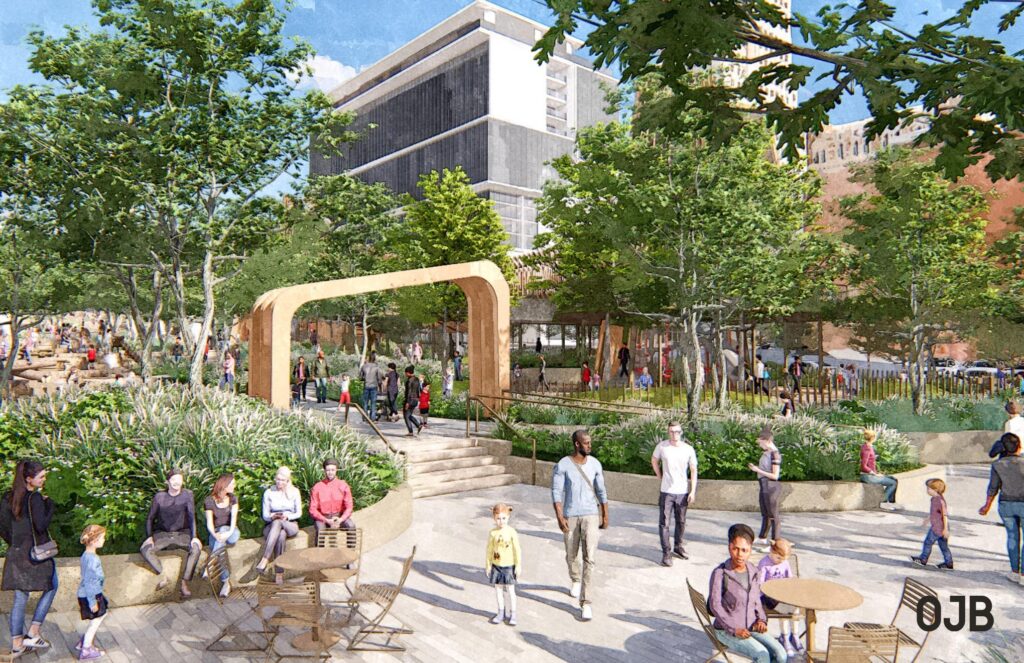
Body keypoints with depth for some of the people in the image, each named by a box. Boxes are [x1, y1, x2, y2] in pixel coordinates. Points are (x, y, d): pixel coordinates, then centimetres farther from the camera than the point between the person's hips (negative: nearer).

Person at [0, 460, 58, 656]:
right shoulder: (35, 498, -19)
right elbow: (41, 526, -22)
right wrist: (49, 504, -12)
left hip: (16, 552, 7)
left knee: (20, 598, 13)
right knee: (50, 588, 13)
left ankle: (17, 644, 18)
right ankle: (33, 634, 8)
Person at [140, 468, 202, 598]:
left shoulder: (187, 494, -8)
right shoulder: (159, 497, -6)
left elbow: (192, 516, -11)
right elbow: (150, 518, 2)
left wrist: (194, 537, -21)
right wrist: (149, 536, -12)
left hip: (182, 533, -1)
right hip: (162, 533, 1)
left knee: (197, 547, -30)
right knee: (144, 549, -28)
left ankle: (184, 583, -25)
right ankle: (163, 576, -16)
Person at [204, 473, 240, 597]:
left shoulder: (233, 498, 4)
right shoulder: (209, 501, -5)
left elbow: (234, 517, -11)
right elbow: (209, 523, -12)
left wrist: (230, 532, -30)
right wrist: (215, 535, -32)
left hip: (231, 532, 1)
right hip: (216, 532, -1)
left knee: (223, 529, -33)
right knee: (220, 550, -31)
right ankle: (226, 582, -31)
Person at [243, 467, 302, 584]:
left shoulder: (294, 492, 5)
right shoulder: (268, 493, 5)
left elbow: (299, 513, 4)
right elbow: (265, 516, 5)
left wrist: (287, 516, -16)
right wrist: (272, 516, -18)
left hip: (291, 525, -1)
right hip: (272, 525, 1)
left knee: (278, 522, -37)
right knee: (281, 535, -37)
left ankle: (263, 562, -45)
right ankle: (279, 572, -42)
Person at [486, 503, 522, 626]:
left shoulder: (512, 532, -12)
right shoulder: (493, 533, -6)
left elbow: (517, 550, -7)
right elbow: (489, 550, 2)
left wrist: (518, 566, -6)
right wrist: (488, 565, 5)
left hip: (509, 566, -2)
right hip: (496, 566, 3)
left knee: (510, 590, 4)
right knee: (498, 589, 11)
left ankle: (512, 614, 18)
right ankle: (501, 612, 26)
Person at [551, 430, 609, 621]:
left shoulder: (595, 464, -2)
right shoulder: (562, 465, -11)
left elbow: (601, 491, 6)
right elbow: (556, 493, -12)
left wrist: (605, 516, 10)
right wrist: (559, 517, -21)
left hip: (590, 515, 0)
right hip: (570, 516, 0)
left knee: (589, 558, -11)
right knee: (571, 555, 16)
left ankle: (585, 603, -6)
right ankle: (576, 581, 49)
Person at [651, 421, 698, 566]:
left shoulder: (688, 449, -6)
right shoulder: (662, 446, -7)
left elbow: (693, 470, -2)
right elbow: (654, 460, 11)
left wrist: (693, 491, -7)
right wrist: (660, 477, 5)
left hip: (683, 492, 2)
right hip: (666, 492, -1)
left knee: (681, 522, 16)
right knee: (664, 523, -3)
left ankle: (678, 547, 35)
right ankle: (666, 553, 5)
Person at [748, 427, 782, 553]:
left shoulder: (775, 454, -19)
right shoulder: (766, 452, 8)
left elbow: (775, 475, -21)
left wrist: (758, 470, -18)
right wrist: (755, 468, 2)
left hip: (772, 488, -9)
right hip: (763, 487, 9)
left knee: (773, 516, 0)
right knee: (765, 514, 21)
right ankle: (762, 539, 36)